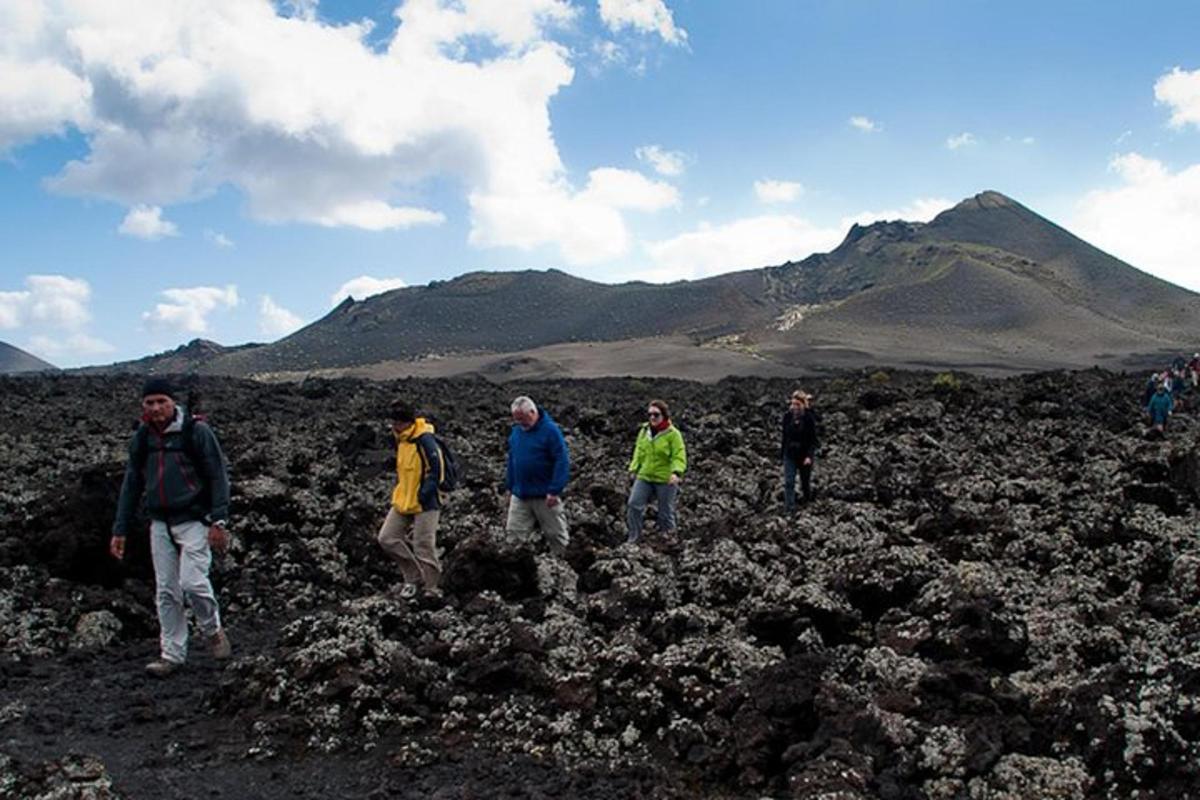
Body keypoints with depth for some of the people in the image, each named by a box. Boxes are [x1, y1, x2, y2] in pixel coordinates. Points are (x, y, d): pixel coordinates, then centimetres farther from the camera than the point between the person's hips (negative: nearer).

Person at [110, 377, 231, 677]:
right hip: (160, 523, 5)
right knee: (166, 591, 6)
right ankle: (172, 655, 16)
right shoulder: (141, 439, 7)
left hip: (194, 520, -5)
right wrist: (120, 530, 11)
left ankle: (213, 631, 13)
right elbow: (131, 485, 14)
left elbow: (218, 476, -8)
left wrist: (218, 521, -14)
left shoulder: (196, 431, -9)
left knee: (192, 582, -14)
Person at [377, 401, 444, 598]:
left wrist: (423, 496, -20)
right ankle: (413, 576, 19)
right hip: (403, 501, 9)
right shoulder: (401, 439, 9)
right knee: (387, 538, 5)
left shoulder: (425, 440, -18)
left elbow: (435, 470, -20)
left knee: (424, 548, -3)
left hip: (425, 504, -9)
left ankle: (433, 590, 13)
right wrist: (399, 492, 15)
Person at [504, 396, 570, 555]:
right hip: (520, 496, 5)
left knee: (556, 536, 7)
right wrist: (510, 488, 14)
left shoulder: (550, 430, -11)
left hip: (545, 497, -5)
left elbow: (562, 462, -14)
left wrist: (554, 491, -18)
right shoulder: (516, 430, 8)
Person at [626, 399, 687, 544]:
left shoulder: (673, 434, -10)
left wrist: (676, 472, -31)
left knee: (666, 513, 7)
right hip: (644, 477, 4)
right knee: (633, 505, -7)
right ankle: (634, 537, 5)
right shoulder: (644, 431, 7)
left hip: (665, 480, -4)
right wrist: (634, 469, 14)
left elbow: (679, 457, -16)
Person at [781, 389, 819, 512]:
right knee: (788, 482, -6)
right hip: (790, 455, 2)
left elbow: (813, 439, -13)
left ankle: (808, 501, 44)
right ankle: (789, 509, -1)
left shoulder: (809, 418, -15)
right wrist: (782, 451, 10)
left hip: (804, 455, -2)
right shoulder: (787, 416, -7)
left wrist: (809, 456, -23)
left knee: (805, 482, 16)